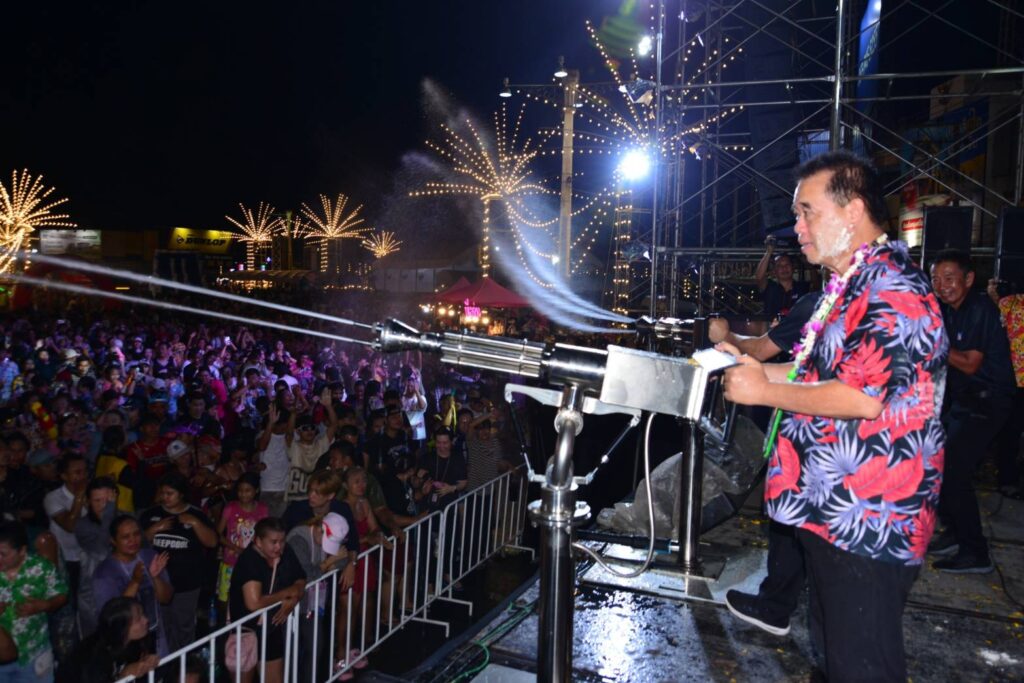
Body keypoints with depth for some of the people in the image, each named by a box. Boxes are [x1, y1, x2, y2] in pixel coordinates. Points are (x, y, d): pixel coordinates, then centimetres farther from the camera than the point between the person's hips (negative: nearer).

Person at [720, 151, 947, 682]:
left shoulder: (891, 288, -19)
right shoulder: (849, 286, 15)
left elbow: (865, 396, -28)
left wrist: (766, 391, -18)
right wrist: (752, 366, 11)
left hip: (865, 521, -10)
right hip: (832, 509, 10)